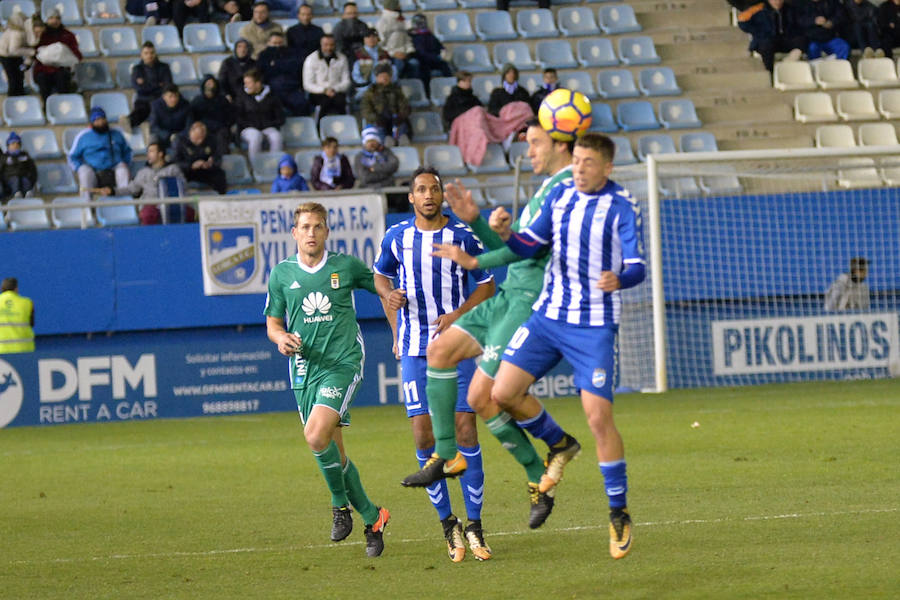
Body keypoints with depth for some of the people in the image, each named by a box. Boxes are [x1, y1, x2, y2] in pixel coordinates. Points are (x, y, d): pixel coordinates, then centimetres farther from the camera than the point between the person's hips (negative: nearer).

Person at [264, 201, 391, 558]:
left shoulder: (346, 267, 1)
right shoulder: (282, 274, 7)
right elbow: (273, 324, 14)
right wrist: (281, 338, -8)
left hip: (343, 363, -4)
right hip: (305, 368, 4)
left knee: (316, 435, -24)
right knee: (332, 452, 6)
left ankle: (341, 503, -2)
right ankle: (372, 518, 21)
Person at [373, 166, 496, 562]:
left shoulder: (463, 236, -2)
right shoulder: (396, 237, 4)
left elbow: (487, 285, 6)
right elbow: (381, 275, 22)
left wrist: (458, 315, -9)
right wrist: (389, 293, 1)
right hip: (415, 349, 1)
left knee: (465, 430, -6)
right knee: (424, 435, -6)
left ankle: (473, 525, 2)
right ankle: (447, 523, 5)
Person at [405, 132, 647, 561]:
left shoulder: (622, 208, -8)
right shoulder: (560, 195, 7)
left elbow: (637, 267, -15)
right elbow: (530, 246, 8)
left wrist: (619, 279, -38)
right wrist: (505, 233, -13)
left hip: (594, 326, -5)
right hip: (548, 316, 5)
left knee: (598, 416, -12)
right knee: (503, 392, -4)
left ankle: (619, 514, 2)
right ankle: (560, 445, 24)